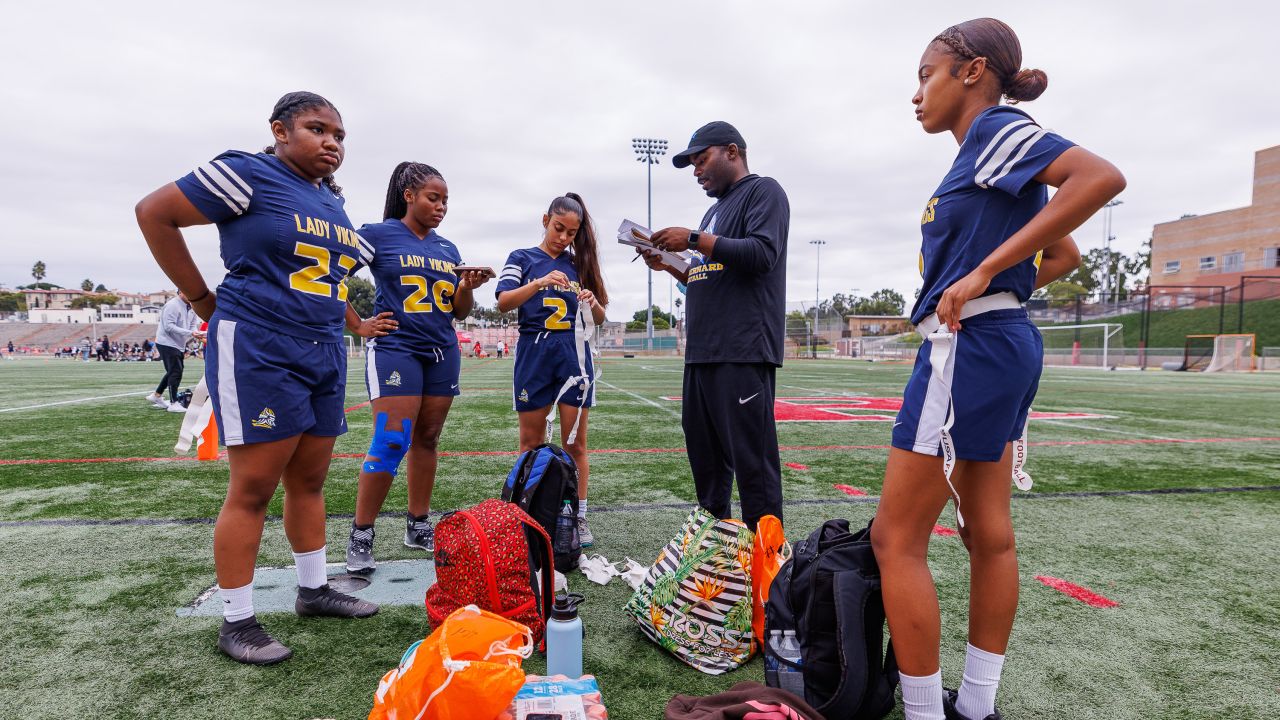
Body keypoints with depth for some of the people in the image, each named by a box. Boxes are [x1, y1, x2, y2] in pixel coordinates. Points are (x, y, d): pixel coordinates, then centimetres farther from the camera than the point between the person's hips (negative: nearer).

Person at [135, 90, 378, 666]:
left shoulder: (334, 203, 16)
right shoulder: (249, 176, -7)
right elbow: (155, 213, -6)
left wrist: (349, 321, 16)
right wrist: (204, 300, -5)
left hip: (324, 354, 8)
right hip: (259, 350, -7)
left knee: (309, 479, 14)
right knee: (254, 488, -3)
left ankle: (313, 590, 28)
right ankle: (236, 621, 10)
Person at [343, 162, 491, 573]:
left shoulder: (448, 249, 14)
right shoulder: (379, 235, -2)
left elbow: (459, 312, 15)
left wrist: (469, 287, -5)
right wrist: (359, 327, -6)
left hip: (443, 353, 6)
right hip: (396, 349, -5)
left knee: (427, 440, 9)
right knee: (390, 444, -12)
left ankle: (419, 526, 20)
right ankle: (360, 536, 1)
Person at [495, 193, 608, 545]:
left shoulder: (580, 264, 13)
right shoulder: (523, 259, 6)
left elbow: (599, 318, 14)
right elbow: (503, 302, -8)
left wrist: (593, 303, -9)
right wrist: (539, 283, -23)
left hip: (575, 355, 2)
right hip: (534, 354, -1)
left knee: (575, 443, 2)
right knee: (531, 443, 5)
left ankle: (579, 518, 10)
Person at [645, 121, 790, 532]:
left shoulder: (763, 191, 2)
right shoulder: (716, 209, 27)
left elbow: (762, 253, -16)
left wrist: (694, 240, -13)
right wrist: (669, 265, 13)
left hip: (743, 351, -9)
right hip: (703, 351, 9)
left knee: (751, 457, -9)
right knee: (704, 452, 12)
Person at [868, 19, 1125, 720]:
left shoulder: (996, 130, -7)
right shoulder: (985, 160, 19)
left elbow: (1102, 176, -24)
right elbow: (1064, 256, 25)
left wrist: (985, 271, -25)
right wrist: (998, 290, 13)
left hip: (968, 348, -10)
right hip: (1002, 346, 10)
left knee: (896, 538, -5)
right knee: (988, 532, 13)